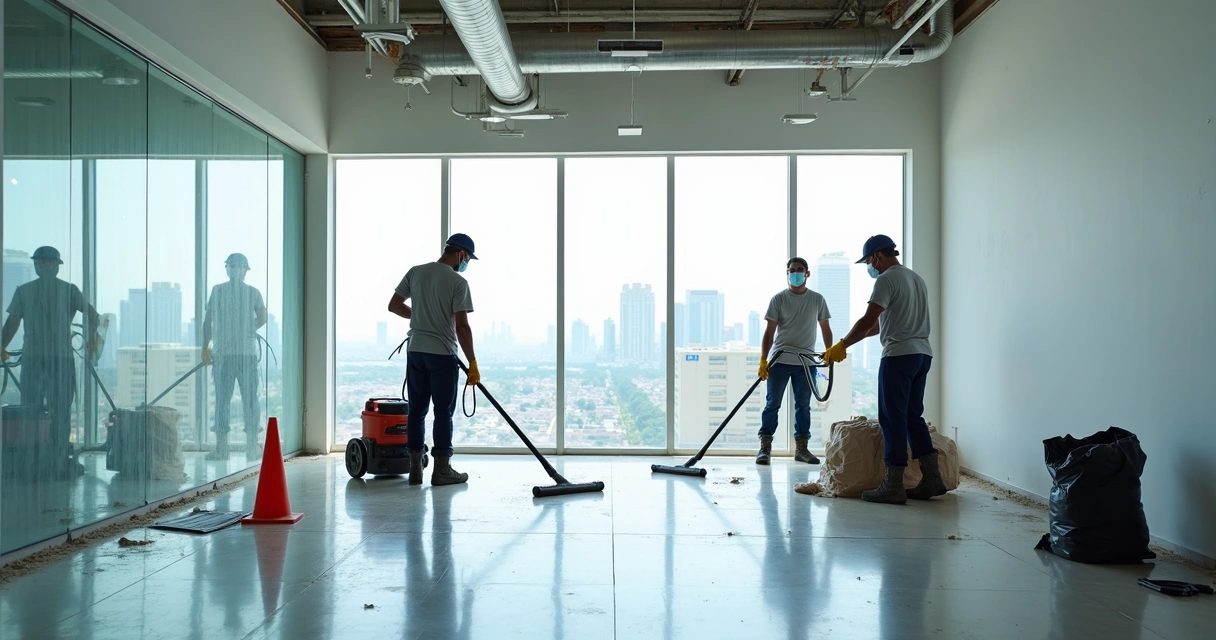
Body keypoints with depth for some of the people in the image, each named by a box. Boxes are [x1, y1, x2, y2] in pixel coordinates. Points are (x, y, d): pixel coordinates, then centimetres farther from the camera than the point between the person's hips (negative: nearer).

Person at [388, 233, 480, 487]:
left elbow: (394, 305, 10)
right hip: (442, 354, -5)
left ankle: (415, 468, 13)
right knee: (443, 412, 2)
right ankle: (442, 470, 5)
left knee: (416, 410, 10)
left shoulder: (415, 272, 6)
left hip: (415, 351, 6)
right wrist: (472, 363, -11)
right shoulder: (458, 282, -11)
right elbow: (461, 326, -16)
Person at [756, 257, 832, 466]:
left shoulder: (817, 300, 6)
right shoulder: (778, 299, -1)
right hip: (779, 360, -2)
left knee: (803, 406, 8)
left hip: (806, 362, 2)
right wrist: (763, 360, -12)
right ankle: (765, 447, 4)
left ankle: (802, 448, 16)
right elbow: (769, 332, -5)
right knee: (772, 404, 0)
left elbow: (825, 328, 11)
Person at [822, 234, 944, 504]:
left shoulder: (887, 279, -10)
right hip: (922, 354, 9)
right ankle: (932, 478, 14)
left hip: (899, 355, -9)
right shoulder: (916, 278, 20)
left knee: (892, 419, -5)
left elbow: (869, 320, -18)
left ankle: (893, 486, -3)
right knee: (913, 416, 15)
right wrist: (862, 333, 31)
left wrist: (841, 346, -10)